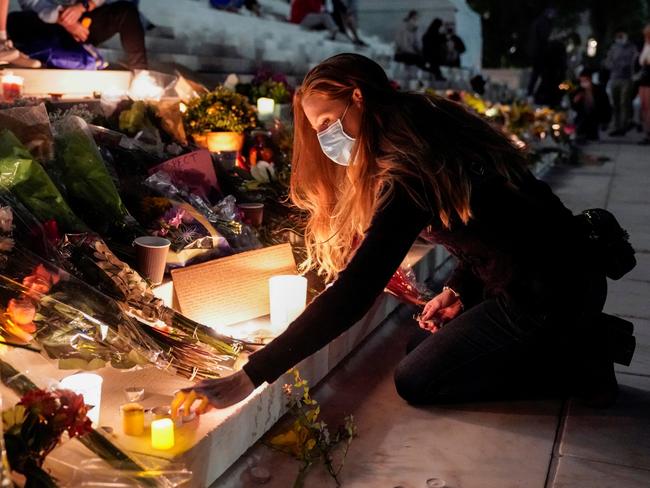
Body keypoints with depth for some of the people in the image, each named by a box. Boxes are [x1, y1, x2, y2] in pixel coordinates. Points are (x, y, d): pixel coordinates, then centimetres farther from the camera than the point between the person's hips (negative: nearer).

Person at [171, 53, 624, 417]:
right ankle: (573, 336, 13)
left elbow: (353, 292, -31)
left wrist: (251, 377, -31)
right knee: (426, 344, 18)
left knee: (415, 382, 1)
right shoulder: (431, 125, 4)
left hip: (547, 292, -9)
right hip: (566, 269, 9)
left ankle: (575, 358, 2)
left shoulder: (408, 169, -25)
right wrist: (459, 288, 2)